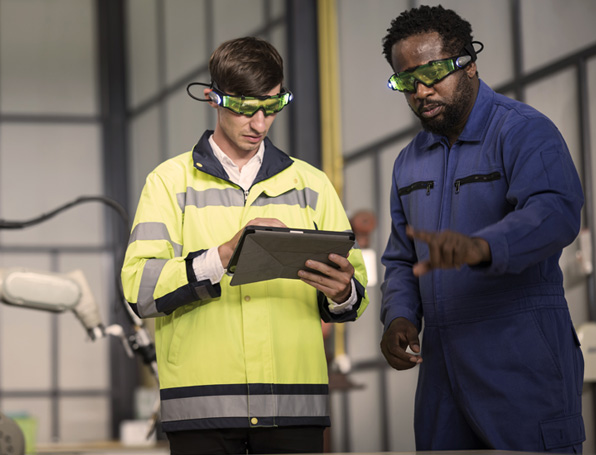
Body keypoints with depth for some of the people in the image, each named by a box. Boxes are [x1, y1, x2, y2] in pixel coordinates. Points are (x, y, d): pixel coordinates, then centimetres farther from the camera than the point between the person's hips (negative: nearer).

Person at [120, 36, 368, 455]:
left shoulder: (310, 184, 17)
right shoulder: (170, 181, 8)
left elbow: (355, 292, 11)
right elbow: (139, 288, -6)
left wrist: (342, 293, -13)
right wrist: (223, 256, -19)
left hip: (294, 402, 2)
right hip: (202, 403, -2)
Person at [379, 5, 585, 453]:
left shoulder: (524, 131, -8)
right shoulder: (410, 162, 17)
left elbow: (556, 213, -26)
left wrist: (481, 247, -45)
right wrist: (400, 317, 1)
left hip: (523, 364, -6)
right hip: (442, 367, 7)